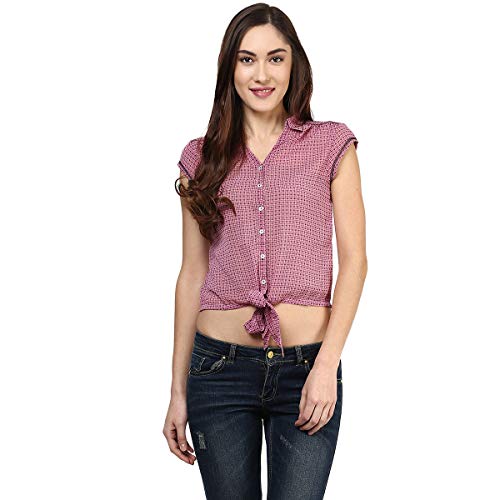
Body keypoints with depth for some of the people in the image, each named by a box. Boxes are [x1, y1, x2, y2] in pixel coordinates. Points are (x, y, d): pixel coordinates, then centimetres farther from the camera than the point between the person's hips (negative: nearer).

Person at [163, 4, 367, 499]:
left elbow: (353, 259, -1)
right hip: (220, 366, 2)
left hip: (305, 367, -1)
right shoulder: (202, 157, 7)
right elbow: (193, 274, 8)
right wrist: (178, 390, 6)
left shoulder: (331, 144, 3)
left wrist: (327, 365, -11)